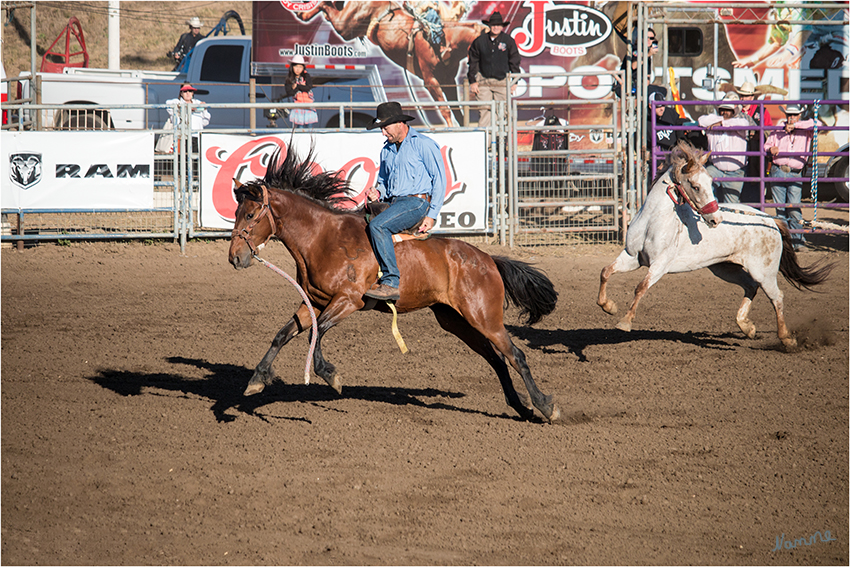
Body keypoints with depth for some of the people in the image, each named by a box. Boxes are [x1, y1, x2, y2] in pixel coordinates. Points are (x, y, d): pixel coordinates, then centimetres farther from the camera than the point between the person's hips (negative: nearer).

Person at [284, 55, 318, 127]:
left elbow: (308, 88, -16)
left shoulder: (307, 76, -2)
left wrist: (296, 86, -9)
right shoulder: (289, 79, 2)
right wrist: (301, 87, -11)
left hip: (308, 103, -1)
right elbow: (289, 93, -9)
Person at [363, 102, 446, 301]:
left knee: (377, 225, -30)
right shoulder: (387, 150, 20)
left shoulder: (424, 145, -3)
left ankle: (391, 282, -32)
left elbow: (439, 180, -6)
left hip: (416, 202, -8)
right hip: (393, 203, 8)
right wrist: (378, 192, 6)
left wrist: (432, 216, -12)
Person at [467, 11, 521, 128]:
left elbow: (514, 62, 6)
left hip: (502, 81, -1)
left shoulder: (508, 41, 1)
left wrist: (514, 83, 3)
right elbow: (473, 62, 10)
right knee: (484, 111, -5)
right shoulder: (480, 41, 3)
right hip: (484, 81, 1)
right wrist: (472, 81, 6)